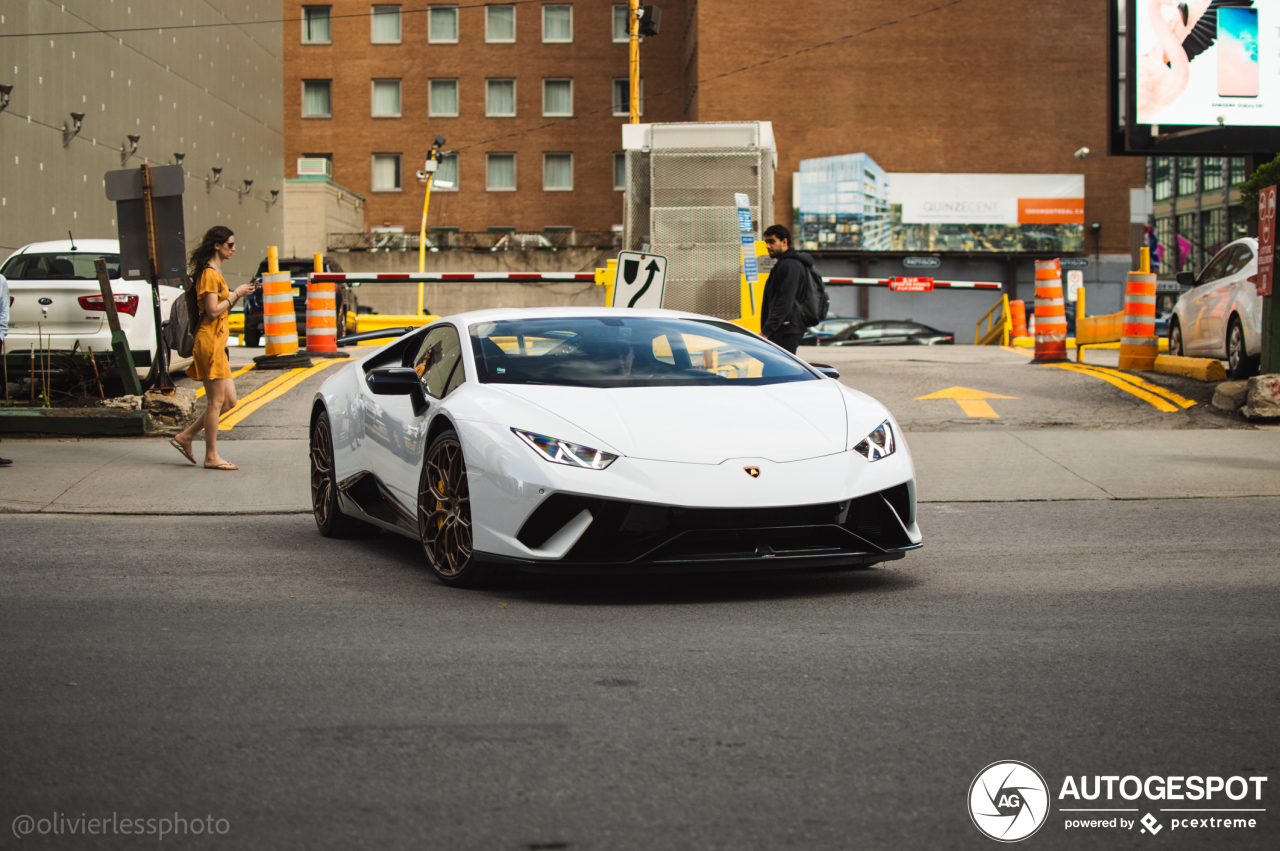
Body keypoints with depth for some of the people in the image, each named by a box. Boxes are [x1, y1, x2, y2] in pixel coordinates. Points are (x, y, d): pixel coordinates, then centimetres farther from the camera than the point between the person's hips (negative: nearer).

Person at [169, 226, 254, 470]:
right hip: (209, 342, -10)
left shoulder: (215, 273, 19)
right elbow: (213, 311, -19)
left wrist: (239, 295, 8)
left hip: (217, 342, 10)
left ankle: (185, 436, 15)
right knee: (217, 401, -5)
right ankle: (211, 457, 1)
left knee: (229, 400, 10)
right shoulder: (209, 274, -12)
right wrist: (236, 294, -11)